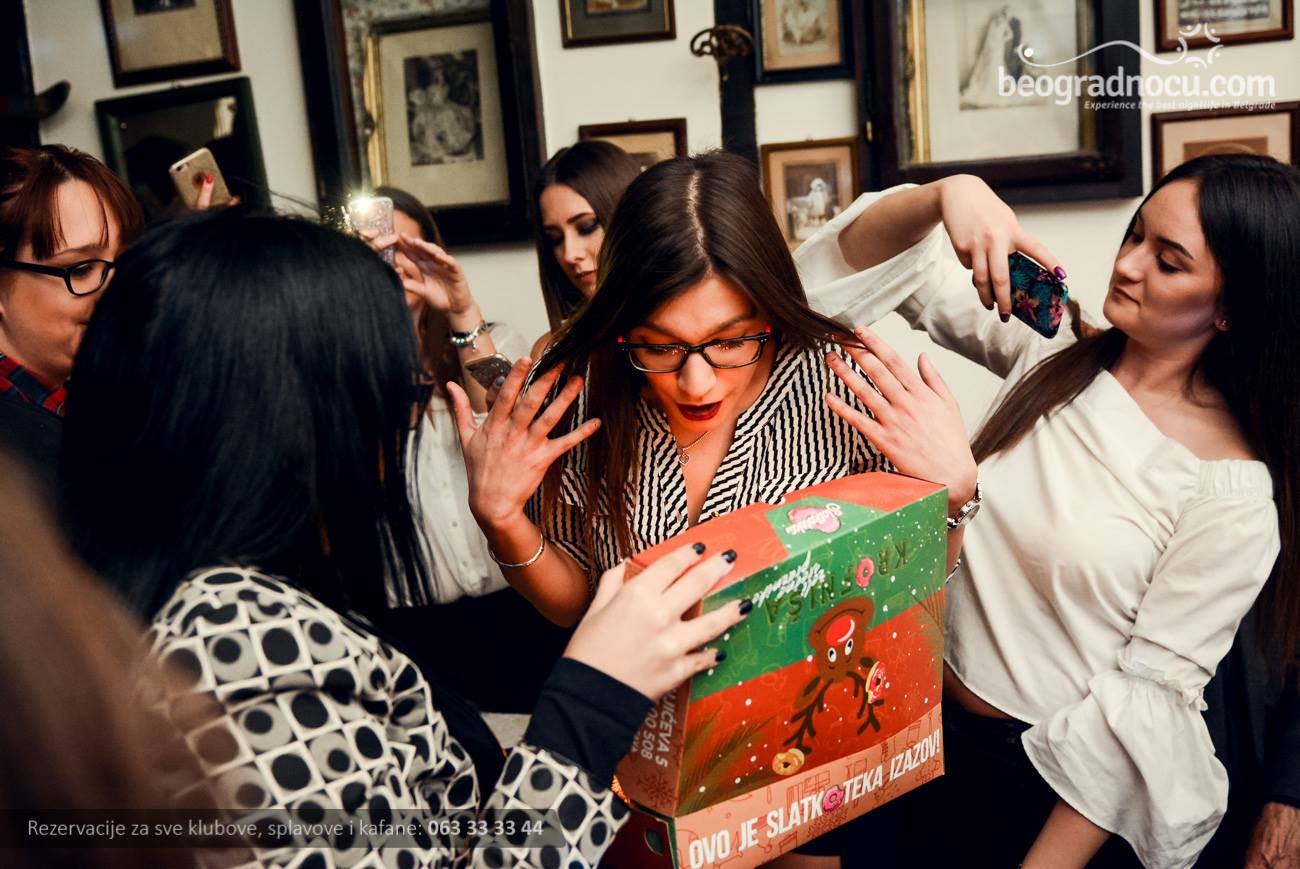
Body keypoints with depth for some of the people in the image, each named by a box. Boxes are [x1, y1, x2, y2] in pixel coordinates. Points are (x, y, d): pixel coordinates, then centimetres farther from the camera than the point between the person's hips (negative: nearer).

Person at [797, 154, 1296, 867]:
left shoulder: (1235, 491, -16)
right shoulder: (1056, 352, -3)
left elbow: (1149, 698, -16)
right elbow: (868, 256, -4)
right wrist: (948, 192, -24)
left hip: (1068, 797, -4)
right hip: (937, 733, 5)